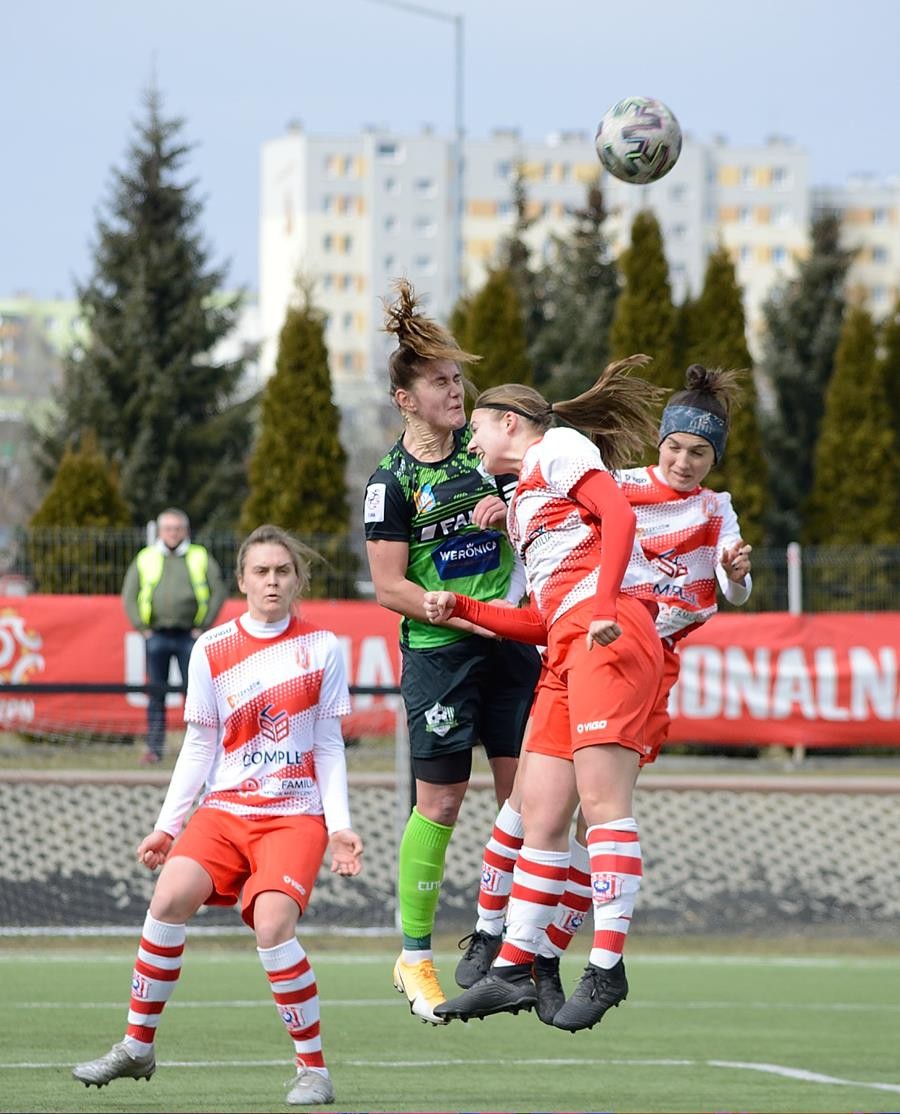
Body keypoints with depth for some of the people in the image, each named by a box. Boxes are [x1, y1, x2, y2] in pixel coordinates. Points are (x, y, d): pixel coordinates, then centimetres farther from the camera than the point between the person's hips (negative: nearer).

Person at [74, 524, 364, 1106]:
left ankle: (314, 1068, -12)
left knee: (272, 921, -25)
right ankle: (138, 1046, -5)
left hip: (296, 814, -2)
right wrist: (167, 824, 8)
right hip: (225, 808, 2)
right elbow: (199, 746, 12)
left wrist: (340, 827, -2)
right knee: (171, 895, -22)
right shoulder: (211, 651, 6)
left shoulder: (323, 648, 3)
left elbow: (329, 747, 6)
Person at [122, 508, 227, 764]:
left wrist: (204, 627, -3)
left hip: (189, 637, -1)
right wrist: (141, 627, 1)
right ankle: (154, 747, 6)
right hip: (157, 635, 1)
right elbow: (129, 596, 11)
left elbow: (218, 592, 4)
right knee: (156, 694, 2)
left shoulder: (201, 558, 8)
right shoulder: (145, 559, 11)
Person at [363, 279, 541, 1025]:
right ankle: (415, 956, 10)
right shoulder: (393, 481, -6)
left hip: (512, 645, 5)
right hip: (438, 655, -5)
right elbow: (388, 586, -8)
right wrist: (468, 616, -14)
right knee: (440, 803, -2)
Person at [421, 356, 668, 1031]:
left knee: (601, 798, -14)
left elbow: (619, 515, -10)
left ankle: (607, 968, -18)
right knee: (541, 815, 5)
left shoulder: (557, 449, 7)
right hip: (565, 649, 9)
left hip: (609, 636, -9)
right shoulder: (521, 504, 30)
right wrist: (461, 608, 21)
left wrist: (603, 608, -20)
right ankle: (514, 969, 6)